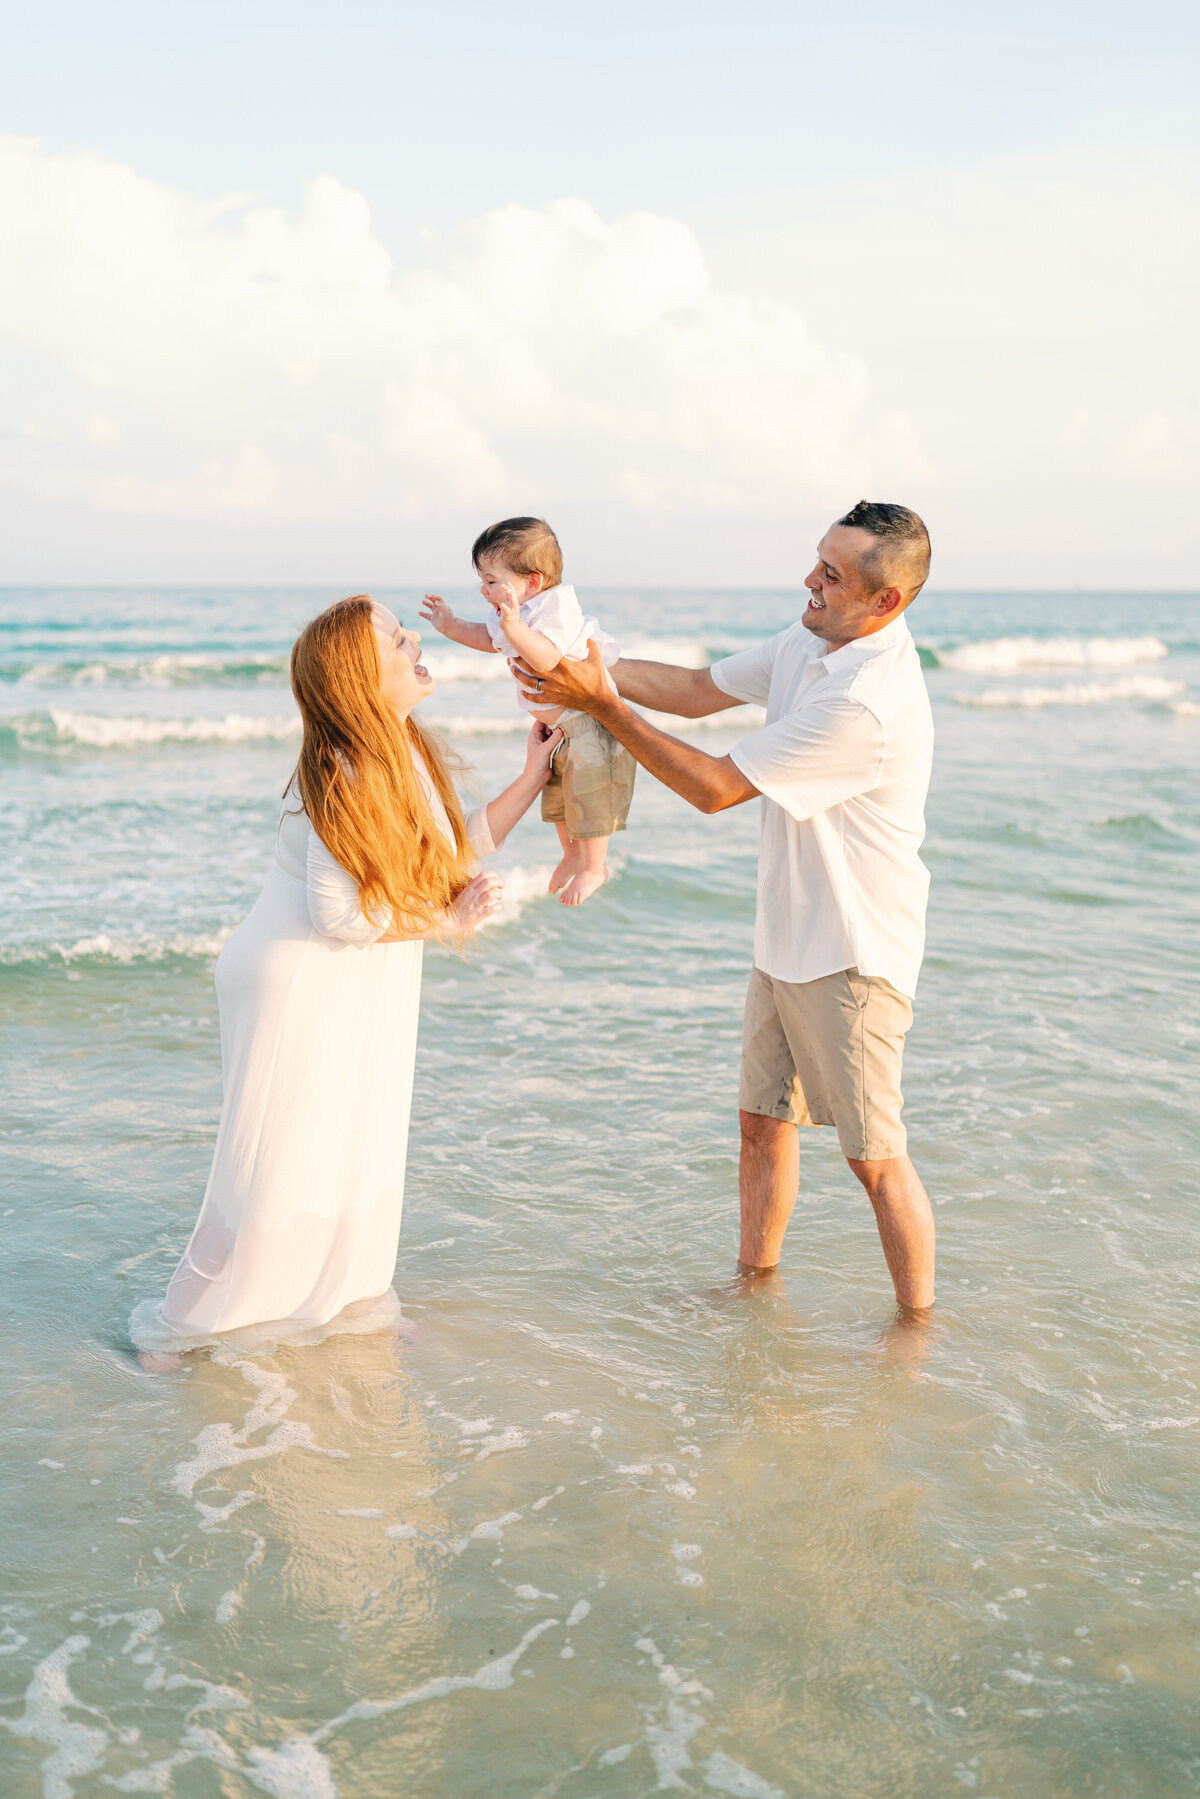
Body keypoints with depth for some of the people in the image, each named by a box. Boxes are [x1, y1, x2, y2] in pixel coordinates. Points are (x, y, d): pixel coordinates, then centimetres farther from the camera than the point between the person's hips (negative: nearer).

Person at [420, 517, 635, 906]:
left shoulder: (555, 610, -29)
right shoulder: (511, 612, -1)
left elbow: (547, 661, -45)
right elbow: (490, 640, 20)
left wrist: (514, 627, -56)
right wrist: (453, 627, 8)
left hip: (590, 718, -10)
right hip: (556, 724, 10)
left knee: (586, 786, -7)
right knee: (556, 788, 20)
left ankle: (594, 866, 9)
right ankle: (572, 854, 39)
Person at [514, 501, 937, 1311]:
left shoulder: (868, 705, -29)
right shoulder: (808, 643, 2)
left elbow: (716, 787, -23)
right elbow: (696, 689, 11)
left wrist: (603, 704, -18)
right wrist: (584, 665, -2)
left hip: (853, 956, -9)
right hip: (787, 940, 9)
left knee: (875, 1157, 0)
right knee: (765, 1123, 18)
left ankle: (919, 1322, 15)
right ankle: (758, 1278, 35)